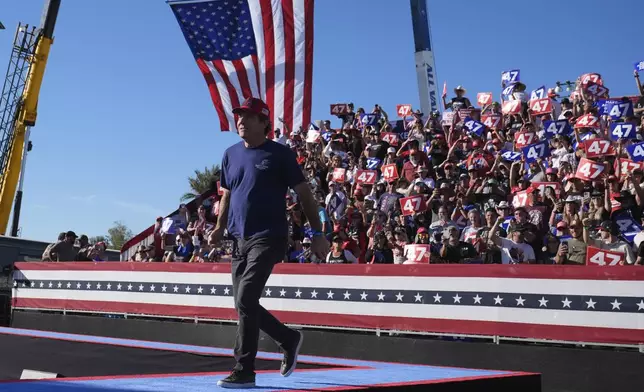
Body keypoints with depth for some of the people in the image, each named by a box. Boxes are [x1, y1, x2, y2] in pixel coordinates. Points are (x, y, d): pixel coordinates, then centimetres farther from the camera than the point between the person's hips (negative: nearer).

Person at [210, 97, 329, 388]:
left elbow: (304, 194, -3)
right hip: (238, 239, 7)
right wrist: (220, 228, 10)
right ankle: (289, 339, 32)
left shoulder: (280, 154, -4)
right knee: (244, 305, 10)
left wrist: (317, 233, -7)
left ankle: (244, 372, -4)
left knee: (245, 300, -15)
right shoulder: (231, 154, 13)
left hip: (268, 238, -7)